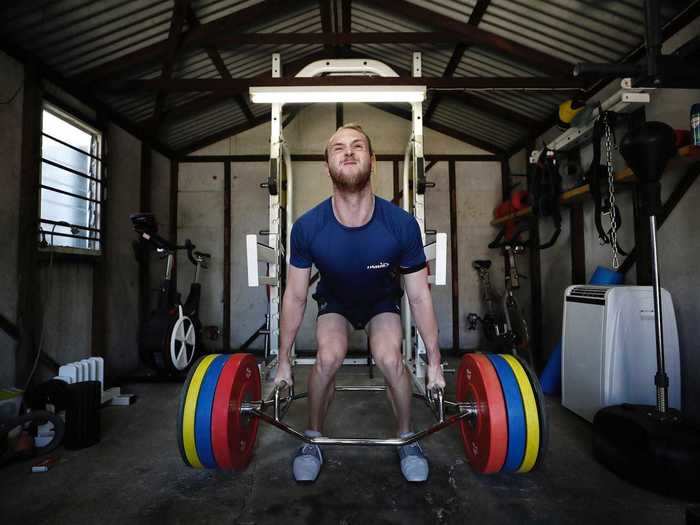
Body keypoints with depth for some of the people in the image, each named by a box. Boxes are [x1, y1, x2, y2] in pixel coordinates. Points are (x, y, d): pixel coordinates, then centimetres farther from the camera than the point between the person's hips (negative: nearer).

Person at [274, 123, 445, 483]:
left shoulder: (401, 224, -31)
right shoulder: (307, 227, -29)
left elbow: (419, 297, -18)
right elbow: (295, 296, -15)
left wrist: (434, 362, -10)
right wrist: (283, 361, -6)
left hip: (383, 299, 0)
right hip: (334, 299, 1)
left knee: (390, 358, -26)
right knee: (328, 357, -26)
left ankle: (407, 438, 5)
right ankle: (313, 440, 4)